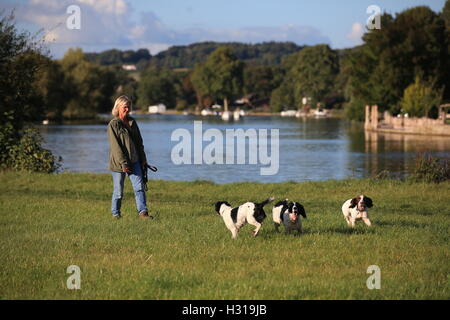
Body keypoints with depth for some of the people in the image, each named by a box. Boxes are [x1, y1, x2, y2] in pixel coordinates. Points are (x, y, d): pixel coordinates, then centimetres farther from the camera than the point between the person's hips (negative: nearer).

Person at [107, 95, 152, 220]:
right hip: (118, 162, -5)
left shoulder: (132, 122, 11)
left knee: (139, 186, -7)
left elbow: (139, 142, 17)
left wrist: (143, 159, 12)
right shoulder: (113, 124, -8)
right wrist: (123, 163, -18)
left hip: (134, 161, 5)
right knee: (118, 190, 4)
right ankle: (115, 213, 18)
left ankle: (142, 211, -11)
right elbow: (115, 145, -14)